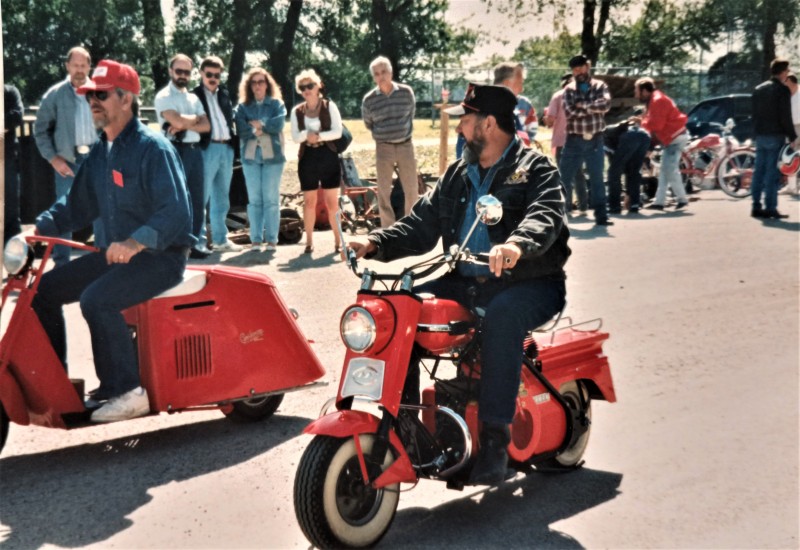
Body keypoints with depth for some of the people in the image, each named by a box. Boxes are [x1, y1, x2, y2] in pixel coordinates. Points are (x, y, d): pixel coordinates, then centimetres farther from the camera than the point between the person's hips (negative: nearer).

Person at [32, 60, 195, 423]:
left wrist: (136, 243, -38)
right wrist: (39, 229, 4)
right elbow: (77, 204, 20)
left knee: (97, 299, -32)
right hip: (116, 252, 9)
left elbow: (176, 212, -25)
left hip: (161, 254, -9)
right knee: (44, 290, 3)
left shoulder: (152, 148, -15)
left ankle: (126, 391, -20)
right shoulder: (100, 153, 12)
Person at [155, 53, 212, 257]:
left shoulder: (193, 98, 17)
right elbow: (177, 120, -18)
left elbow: (206, 126, 7)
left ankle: (197, 243, 12)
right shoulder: (164, 96, -3)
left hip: (195, 150, 7)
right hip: (176, 150, -7)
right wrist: (195, 118, 0)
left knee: (198, 199, 7)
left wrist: (185, 125, -8)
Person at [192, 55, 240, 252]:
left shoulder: (224, 95, 17)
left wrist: (232, 145, 9)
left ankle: (220, 239, 20)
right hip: (207, 149, -6)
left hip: (226, 148, 6)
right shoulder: (194, 95, -1)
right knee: (201, 196, -6)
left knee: (221, 198, 12)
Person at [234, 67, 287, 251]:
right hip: (250, 156, 1)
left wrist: (259, 124, -4)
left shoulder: (277, 104, 7)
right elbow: (241, 129, -4)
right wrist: (257, 130, -12)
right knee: (254, 199, 1)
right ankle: (256, 239, 4)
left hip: (273, 155, -1)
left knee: (271, 199, -3)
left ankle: (272, 239, -1)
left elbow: (278, 125, -9)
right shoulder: (243, 107, 9)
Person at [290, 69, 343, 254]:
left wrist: (318, 136, -18)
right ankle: (309, 241, 11)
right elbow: (295, 137, -2)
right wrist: (307, 134, -21)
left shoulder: (329, 106, 1)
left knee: (332, 201, -1)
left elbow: (338, 131, -8)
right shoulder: (297, 111, 7)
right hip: (307, 158, 2)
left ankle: (338, 240, 5)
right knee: (309, 201, 5)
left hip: (328, 156, -2)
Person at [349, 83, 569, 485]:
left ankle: (495, 438, -34)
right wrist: (377, 244, -4)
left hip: (528, 283, -6)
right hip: (464, 284, 6)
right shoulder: (457, 176, 19)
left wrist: (517, 244, -44)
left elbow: (546, 215, -22)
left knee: (502, 315, -39)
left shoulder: (535, 170, -2)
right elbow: (422, 223, 13)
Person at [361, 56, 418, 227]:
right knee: (383, 192, 3)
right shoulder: (369, 100, -6)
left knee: (412, 190, 5)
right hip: (383, 148, -1)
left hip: (405, 146, 1)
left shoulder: (406, 92, -3)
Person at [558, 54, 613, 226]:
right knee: (564, 177, 2)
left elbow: (605, 104, -15)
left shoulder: (599, 86, 5)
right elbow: (570, 111, -13)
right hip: (574, 140, 0)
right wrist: (593, 107, -12)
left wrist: (583, 105, -13)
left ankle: (601, 215, 9)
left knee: (597, 178, 5)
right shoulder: (569, 89, 3)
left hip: (595, 140, 0)